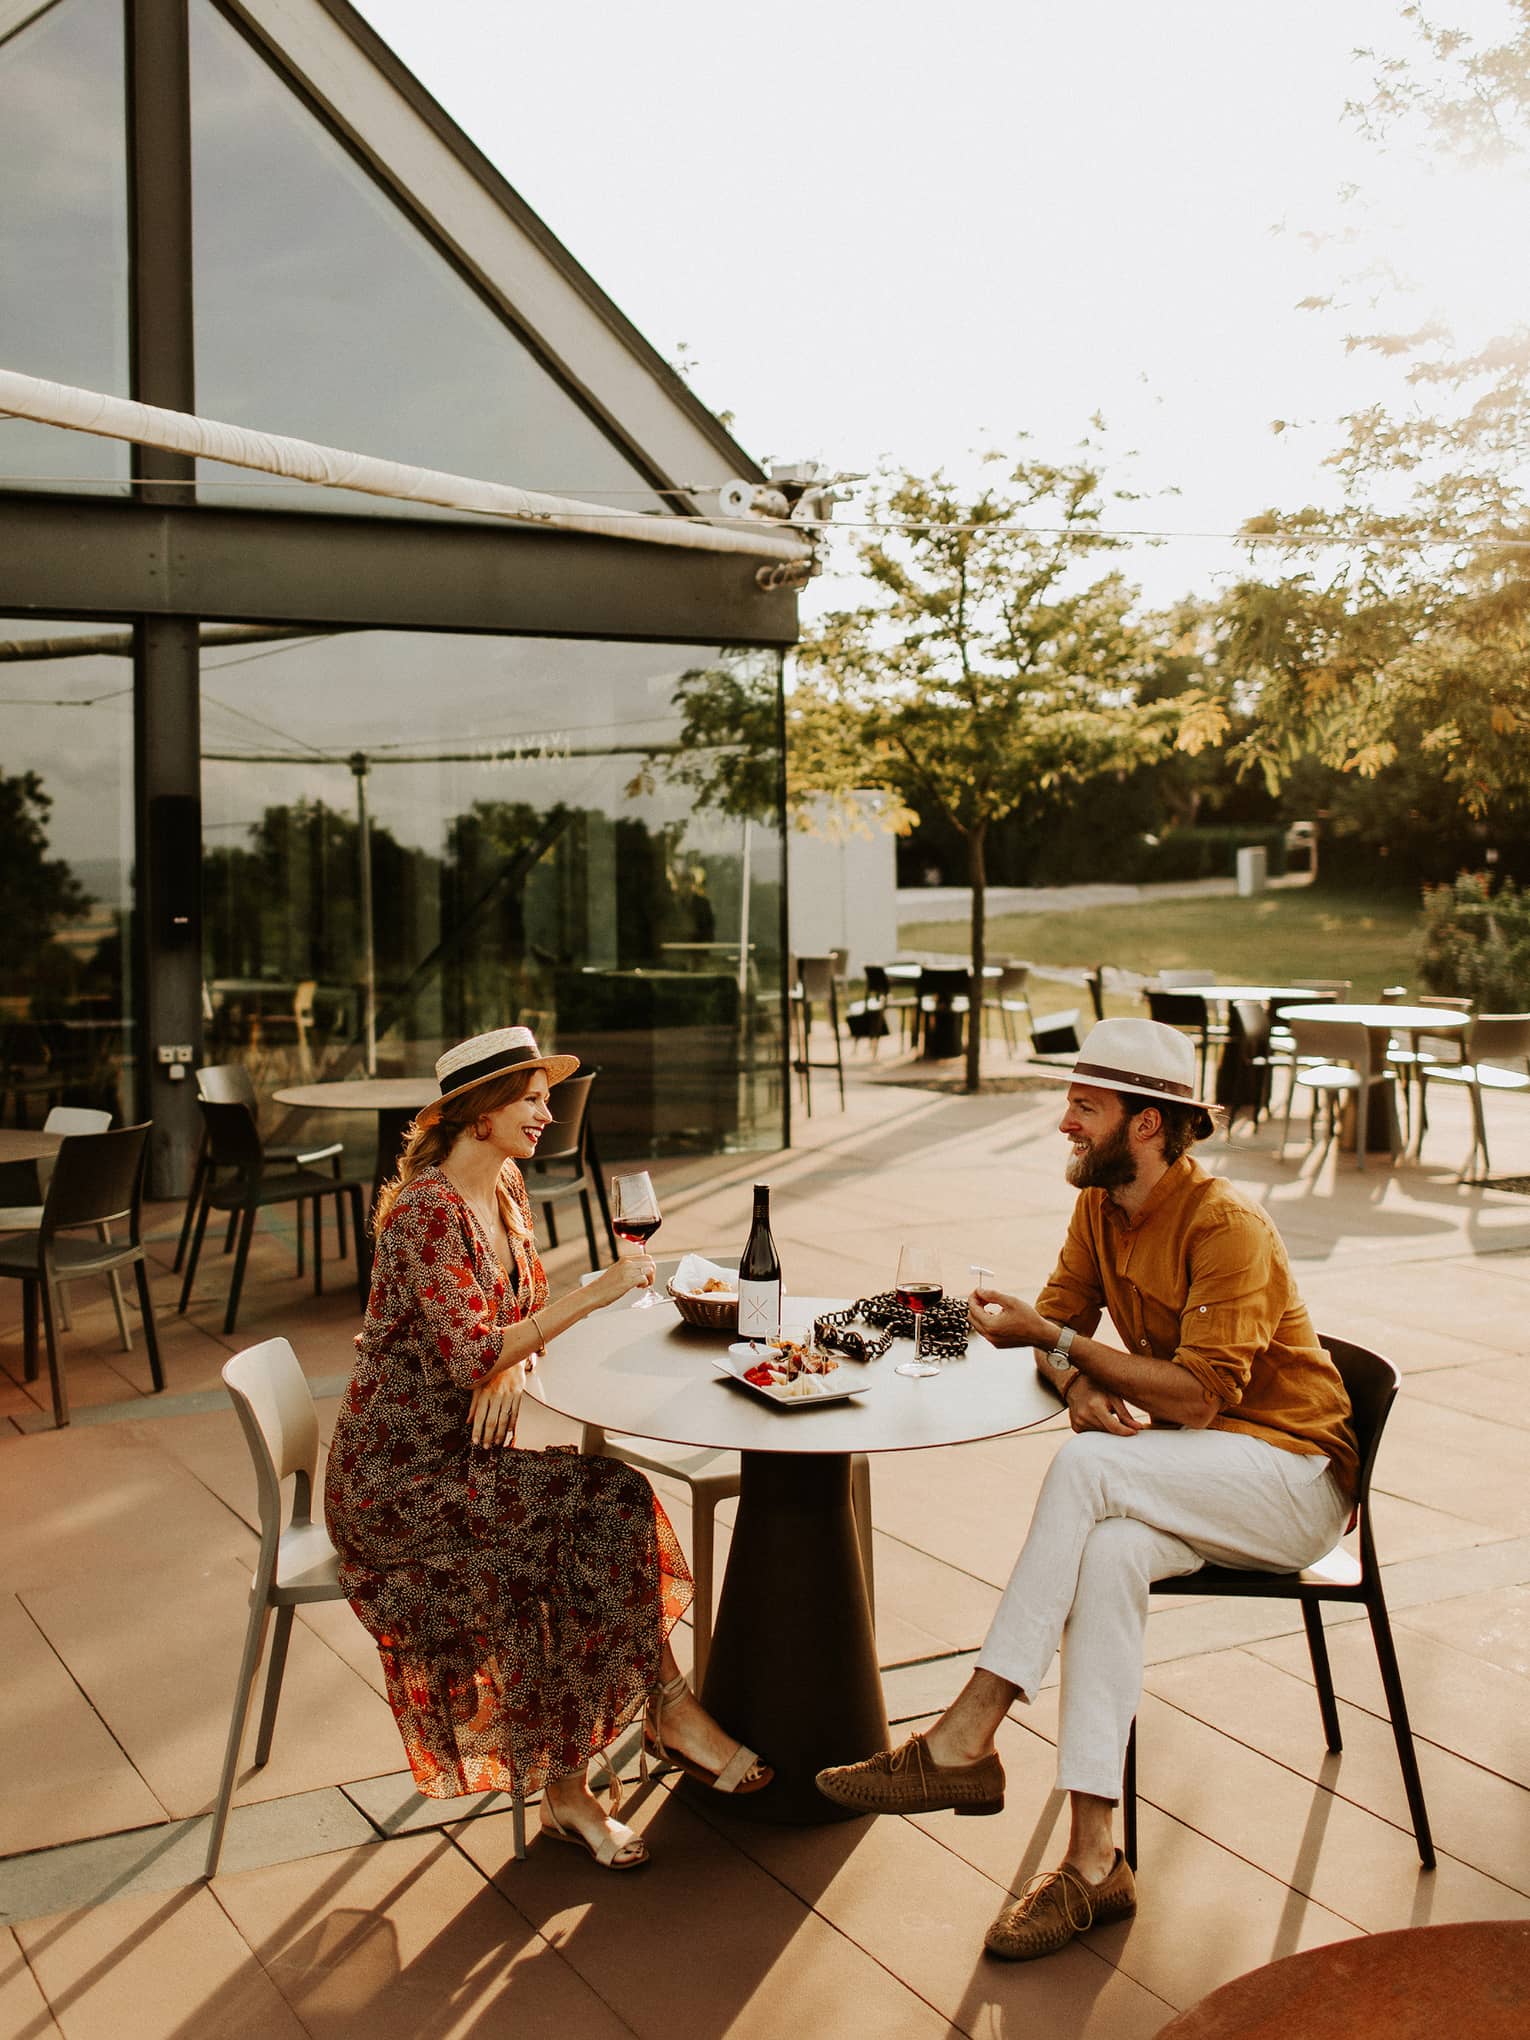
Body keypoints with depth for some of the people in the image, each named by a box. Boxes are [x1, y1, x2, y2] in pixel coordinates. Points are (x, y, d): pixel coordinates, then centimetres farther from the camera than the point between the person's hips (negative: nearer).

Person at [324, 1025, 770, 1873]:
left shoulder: (506, 1191, 9)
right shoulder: (428, 1210, -19)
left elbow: (524, 1316, 15)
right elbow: (466, 1357, -26)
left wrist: (508, 1365, -9)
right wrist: (594, 1295, -26)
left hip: (462, 1454, 8)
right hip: (398, 1477, -8)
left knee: (605, 1519, -16)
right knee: (613, 1500, -21)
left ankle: (566, 1786, -8)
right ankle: (665, 1707, -1)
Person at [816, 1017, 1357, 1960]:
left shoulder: (1227, 1227, -20)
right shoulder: (1101, 1209, 5)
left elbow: (1196, 1397, -26)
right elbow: (1059, 1326, 8)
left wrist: (1051, 1337, -22)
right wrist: (1081, 1387, -16)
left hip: (1293, 1470, -6)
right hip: (1189, 1481, 6)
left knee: (1088, 1466, -32)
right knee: (1107, 1554, -29)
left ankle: (964, 1742, -29)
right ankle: (1094, 1861, -27)